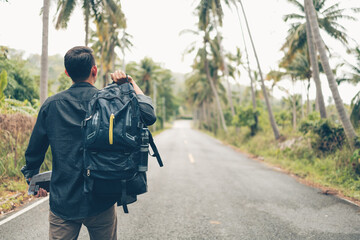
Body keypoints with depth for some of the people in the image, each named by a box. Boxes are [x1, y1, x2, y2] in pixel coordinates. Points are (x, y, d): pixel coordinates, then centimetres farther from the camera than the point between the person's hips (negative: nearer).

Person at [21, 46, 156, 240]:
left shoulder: (51, 105, -1)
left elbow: (34, 151, 6)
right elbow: (149, 116, -8)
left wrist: (33, 180, 23)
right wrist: (132, 83, -1)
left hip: (63, 203, 1)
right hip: (102, 202, 0)